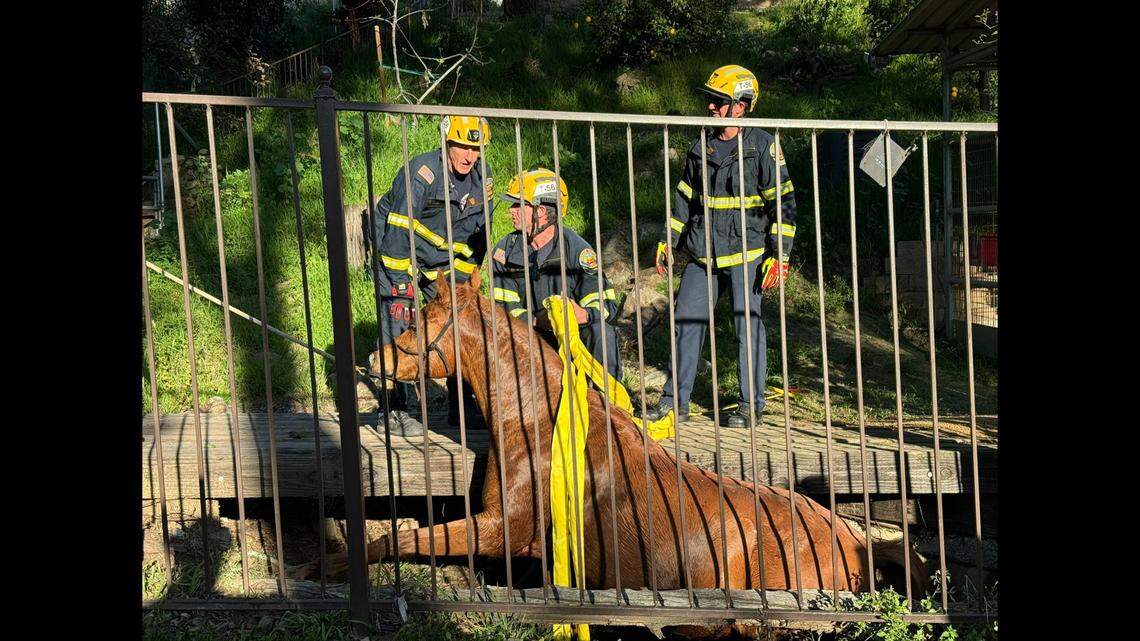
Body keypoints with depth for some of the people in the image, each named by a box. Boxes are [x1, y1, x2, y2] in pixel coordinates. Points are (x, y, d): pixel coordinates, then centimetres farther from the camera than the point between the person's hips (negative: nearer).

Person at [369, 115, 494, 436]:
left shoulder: (482, 178, -6)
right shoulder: (422, 172, -26)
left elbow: (477, 232, 4)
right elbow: (397, 230, -27)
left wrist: (463, 279, 1)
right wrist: (401, 283, -26)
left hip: (440, 255, 6)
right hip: (395, 250, -6)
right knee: (397, 318, -15)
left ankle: (463, 406, 11)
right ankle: (397, 409, -8)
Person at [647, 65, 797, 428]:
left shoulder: (763, 145, -4)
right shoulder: (701, 148, 12)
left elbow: (783, 202, -5)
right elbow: (685, 198, 21)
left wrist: (779, 255, -11)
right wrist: (669, 241, 16)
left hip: (745, 254, -5)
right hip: (702, 254, 5)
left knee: (747, 326, 0)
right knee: (686, 322, 4)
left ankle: (751, 404, 13)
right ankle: (675, 400, 13)